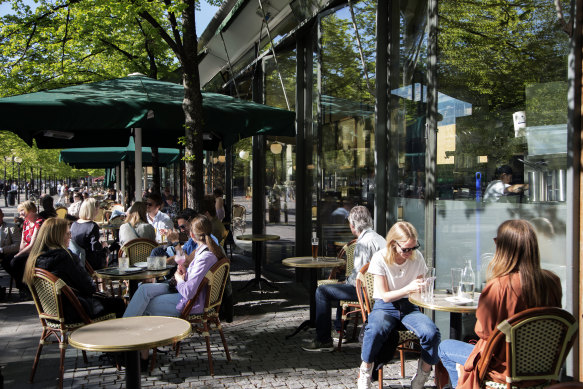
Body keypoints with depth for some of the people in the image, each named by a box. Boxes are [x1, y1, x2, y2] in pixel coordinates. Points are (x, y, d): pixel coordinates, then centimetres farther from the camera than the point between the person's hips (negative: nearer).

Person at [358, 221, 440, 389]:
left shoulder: (417, 257, 2)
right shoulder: (380, 258, -9)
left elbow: (419, 289, 14)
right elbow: (384, 296, -9)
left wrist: (421, 288, -11)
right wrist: (408, 288, -24)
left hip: (409, 307, 3)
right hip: (384, 307, -3)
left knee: (431, 333, -28)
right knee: (375, 331, -38)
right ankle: (365, 373, -11)